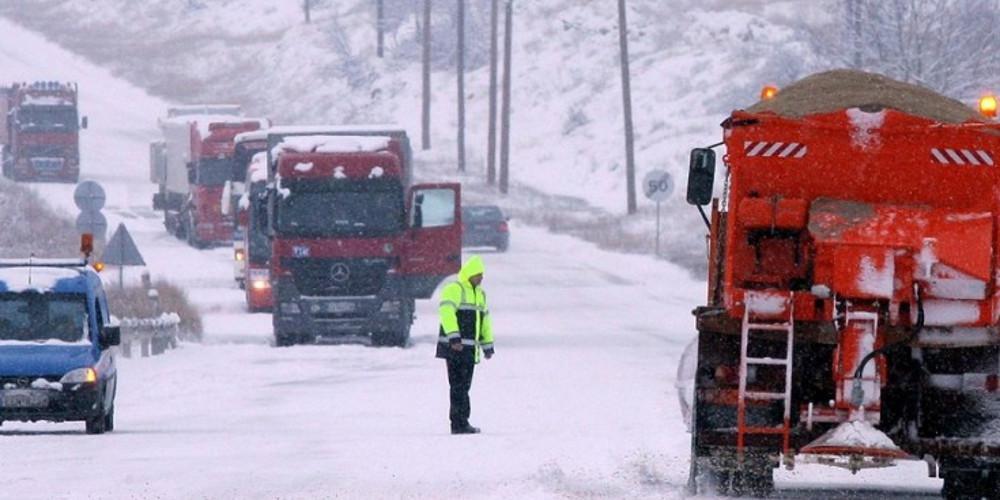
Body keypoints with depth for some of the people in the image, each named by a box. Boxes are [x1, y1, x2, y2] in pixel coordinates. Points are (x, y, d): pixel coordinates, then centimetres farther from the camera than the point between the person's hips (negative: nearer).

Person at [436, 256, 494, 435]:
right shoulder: (454, 290, -8)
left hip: (469, 349, 9)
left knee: (464, 386, 10)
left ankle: (460, 423, 14)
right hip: (455, 347, -9)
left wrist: (487, 345, 27)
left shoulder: (480, 294, 21)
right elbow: (446, 312, -22)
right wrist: (454, 337, -31)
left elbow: (485, 320, 29)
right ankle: (460, 424, -13)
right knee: (459, 385, -11)